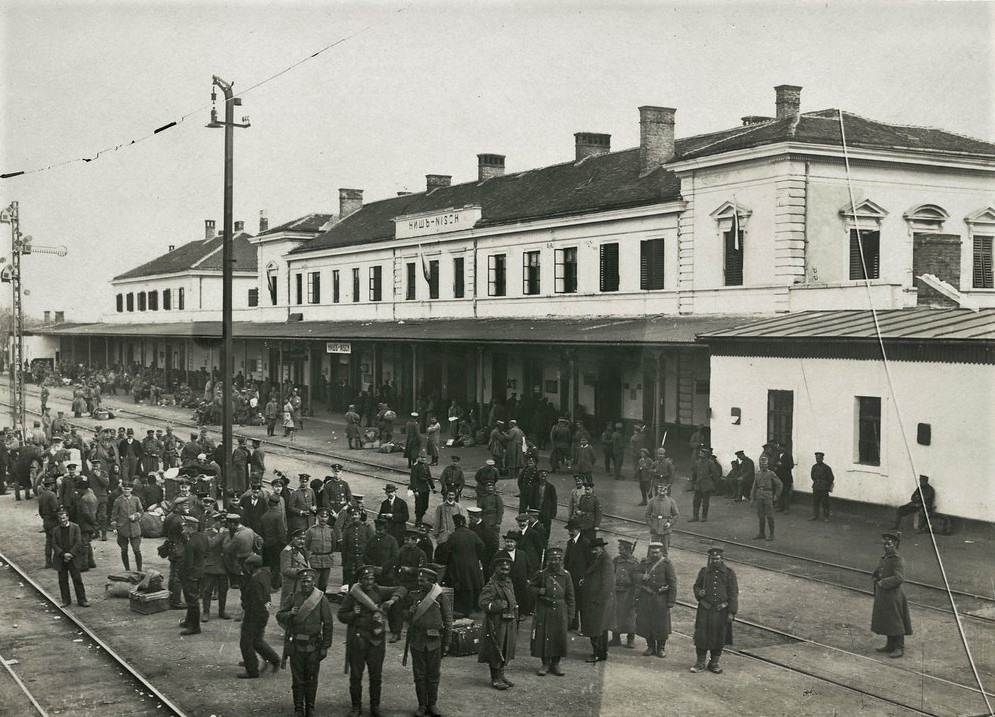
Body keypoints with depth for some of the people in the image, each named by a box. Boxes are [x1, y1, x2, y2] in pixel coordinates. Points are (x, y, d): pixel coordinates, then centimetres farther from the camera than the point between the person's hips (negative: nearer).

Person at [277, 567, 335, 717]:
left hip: (314, 646, -2)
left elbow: (328, 624, -3)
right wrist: (289, 614, -14)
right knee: (297, 679, 7)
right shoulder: (294, 598, 3)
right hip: (296, 645, 2)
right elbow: (279, 616, 9)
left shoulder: (321, 599, -5)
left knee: (311, 679, 8)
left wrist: (325, 647, -5)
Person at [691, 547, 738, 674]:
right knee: (701, 636, 0)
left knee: (719, 639, 7)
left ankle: (714, 663, 21)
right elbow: (696, 586, 16)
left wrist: (731, 612, -6)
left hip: (721, 611, -1)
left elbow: (733, 593, -1)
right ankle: (700, 663, 10)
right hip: (705, 611, 1)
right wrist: (699, 593, -10)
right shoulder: (704, 571, 5)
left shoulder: (729, 573, -1)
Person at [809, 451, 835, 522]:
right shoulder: (814, 467, 5)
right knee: (815, 502, 6)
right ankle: (814, 516, 15)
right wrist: (816, 482, 12)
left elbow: (831, 478, -2)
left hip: (824, 489, -4)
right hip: (816, 488, 4)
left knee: (825, 503, 1)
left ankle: (825, 517, 9)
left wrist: (827, 485, 3)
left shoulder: (826, 467, -9)